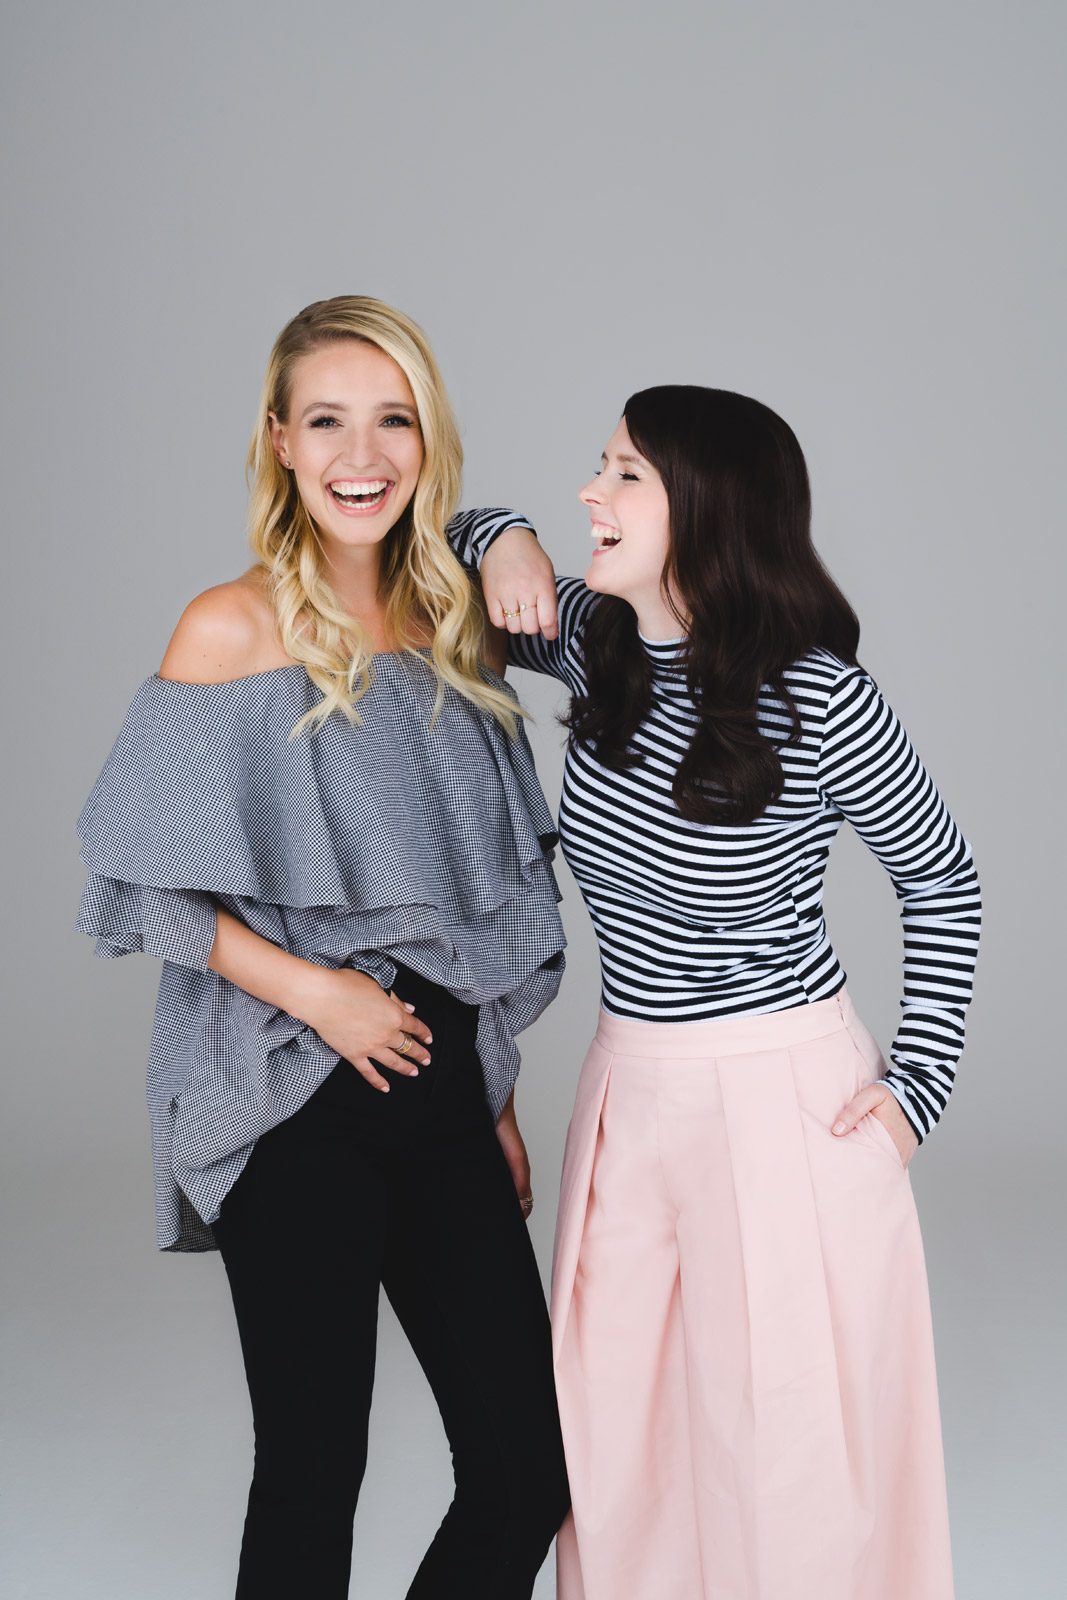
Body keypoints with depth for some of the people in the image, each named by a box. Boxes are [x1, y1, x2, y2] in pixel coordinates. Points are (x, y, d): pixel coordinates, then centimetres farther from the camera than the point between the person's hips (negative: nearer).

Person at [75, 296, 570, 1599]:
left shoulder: (452, 626, 8)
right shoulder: (233, 631, -7)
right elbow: (155, 890, -6)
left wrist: (499, 1105, 13)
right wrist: (310, 989, -16)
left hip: (443, 1093, 5)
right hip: (299, 1106, -5)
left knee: (531, 1465, 7)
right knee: (314, 1471, 5)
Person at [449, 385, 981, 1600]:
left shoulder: (816, 699, -17)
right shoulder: (594, 642, -2)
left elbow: (941, 879, -2)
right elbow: (437, 540, 16)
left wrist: (918, 1082, -6)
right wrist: (506, 543, -5)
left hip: (788, 1103, -5)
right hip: (628, 1093, 6)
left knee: (789, 1450, 8)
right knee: (611, 1436, 17)